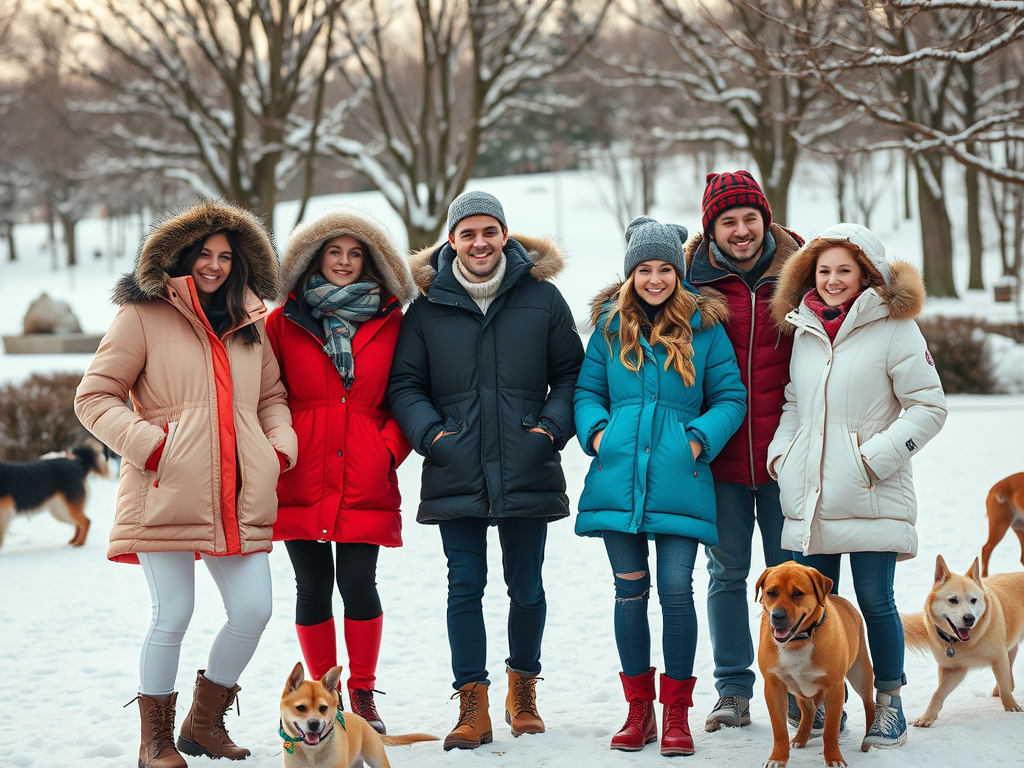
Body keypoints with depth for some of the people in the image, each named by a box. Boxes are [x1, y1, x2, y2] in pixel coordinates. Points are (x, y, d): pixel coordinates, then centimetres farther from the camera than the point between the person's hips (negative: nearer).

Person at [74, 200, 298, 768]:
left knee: (253, 611, 1)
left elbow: (271, 397, 27)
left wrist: (280, 448, 8)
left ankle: (205, 722, 21)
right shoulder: (143, 316, 1)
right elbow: (94, 397, 0)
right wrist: (148, 444, -12)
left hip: (237, 497, 5)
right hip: (167, 493, -5)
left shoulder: (249, 324, 18)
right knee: (173, 616, -4)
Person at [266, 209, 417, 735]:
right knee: (313, 587, 4)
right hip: (302, 479, 0)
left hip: (365, 480, 0)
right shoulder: (283, 322, 7)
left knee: (358, 582, -5)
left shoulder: (390, 323, 8)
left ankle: (362, 695, 13)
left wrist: (391, 448, -2)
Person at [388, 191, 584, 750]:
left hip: (527, 472, 0)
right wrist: (429, 431, -8)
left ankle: (523, 687, 29)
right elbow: (405, 383, 7)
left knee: (527, 587, 9)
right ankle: (473, 704, 6)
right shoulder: (427, 307, 4)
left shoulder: (542, 298, 4)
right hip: (456, 474, 0)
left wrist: (553, 426, -6)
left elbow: (570, 374, 8)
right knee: (465, 588, 0)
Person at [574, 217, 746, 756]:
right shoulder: (611, 324, 10)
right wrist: (596, 430, -4)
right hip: (619, 477, 2)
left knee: (676, 590, -8)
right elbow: (587, 388, 15)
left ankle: (677, 712, 7)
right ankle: (639, 709, 18)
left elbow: (730, 398, 6)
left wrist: (701, 439, -9)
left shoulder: (704, 326, 4)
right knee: (630, 590, 6)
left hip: (680, 482, -2)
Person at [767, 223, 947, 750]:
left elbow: (929, 407, -5)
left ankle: (888, 706, 14)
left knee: (875, 602, -1)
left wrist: (876, 458, -12)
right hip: (810, 498, 5)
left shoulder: (894, 328, -5)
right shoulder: (805, 329, 12)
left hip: (870, 497, -5)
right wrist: (780, 451, 7)